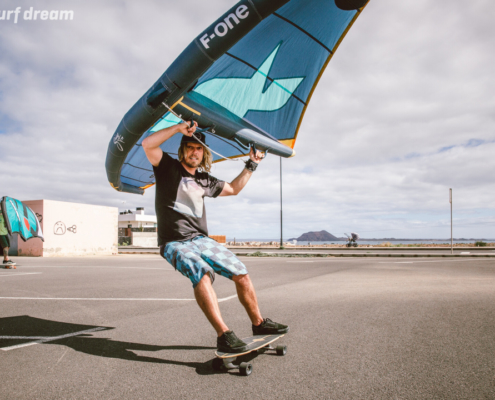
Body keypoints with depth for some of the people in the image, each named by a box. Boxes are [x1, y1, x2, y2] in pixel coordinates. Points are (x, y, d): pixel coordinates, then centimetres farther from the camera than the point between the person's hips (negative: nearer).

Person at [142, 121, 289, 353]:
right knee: (201, 273, -35)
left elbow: (233, 189, 30)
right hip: (174, 243, -6)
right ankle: (223, 335, -36)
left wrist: (251, 165, 26)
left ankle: (259, 323, 16)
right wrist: (178, 128, -17)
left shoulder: (204, 180, 17)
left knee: (241, 273, -2)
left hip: (201, 240, 6)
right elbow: (148, 144, -15)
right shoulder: (169, 168, 2)